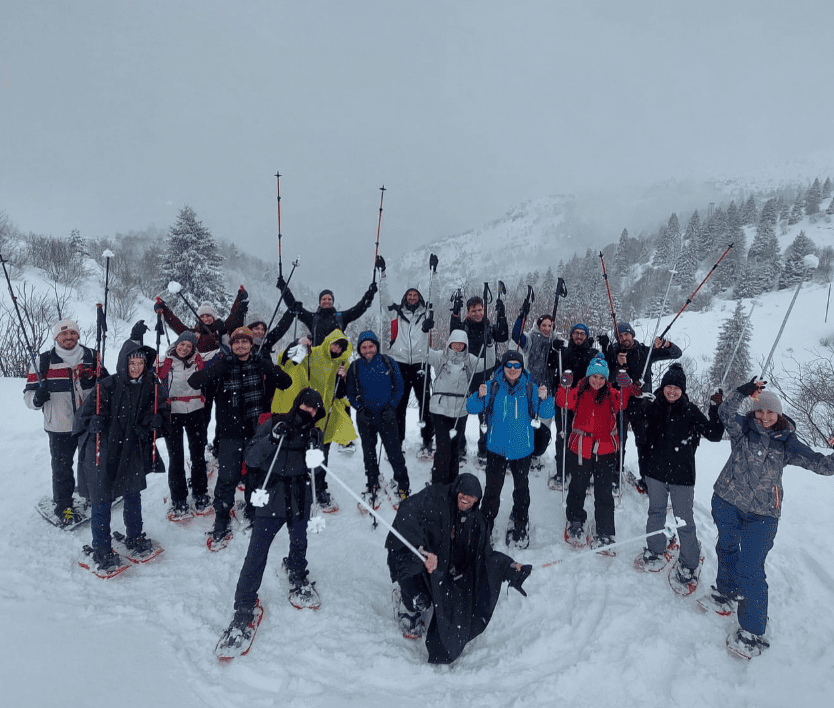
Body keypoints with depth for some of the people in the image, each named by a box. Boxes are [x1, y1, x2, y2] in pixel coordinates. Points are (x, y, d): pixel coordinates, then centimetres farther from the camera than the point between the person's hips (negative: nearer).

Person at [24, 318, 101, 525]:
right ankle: (63, 504, 24)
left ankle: (90, 494, 39)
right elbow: (29, 393, -2)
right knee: (62, 467, 6)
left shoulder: (90, 356, 4)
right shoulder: (44, 360, -4)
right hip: (60, 425, -3)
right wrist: (37, 398, -24)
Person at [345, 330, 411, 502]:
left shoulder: (388, 363, -3)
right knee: (369, 453, 13)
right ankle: (372, 485, 30)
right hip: (365, 417, 2)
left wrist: (391, 407, -7)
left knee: (394, 452, -3)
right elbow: (351, 393, 8)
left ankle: (402, 485, 13)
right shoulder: (355, 367, 0)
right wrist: (360, 409, -6)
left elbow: (399, 387, 4)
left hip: (387, 416, -2)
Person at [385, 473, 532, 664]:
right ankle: (407, 614, 18)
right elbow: (406, 516, -38)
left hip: (440, 566, 6)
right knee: (420, 599, -19)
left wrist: (510, 568, -11)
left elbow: (485, 553, 2)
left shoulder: (474, 521, -4)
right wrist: (423, 550, -46)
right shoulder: (433, 498, -24)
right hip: (407, 554, -6)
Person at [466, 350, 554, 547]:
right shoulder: (492, 387, -4)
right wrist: (479, 397, -26)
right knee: (492, 490, 1)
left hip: (522, 449, 1)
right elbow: (472, 408, -5)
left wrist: (544, 399, -24)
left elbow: (547, 414, -4)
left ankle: (520, 530, 33)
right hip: (496, 448, -1)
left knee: (522, 490, 15)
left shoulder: (531, 389, -2)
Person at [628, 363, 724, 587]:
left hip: (682, 475, -3)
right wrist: (636, 404, -14)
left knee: (685, 522, 2)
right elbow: (640, 432, -4)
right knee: (656, 513, 17)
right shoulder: (653, 407, 0)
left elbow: (714, 434, -7)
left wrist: (715, 410, -20)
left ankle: (689, 566, 19)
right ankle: (655, 555, 36)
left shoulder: (691, 411, -6)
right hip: (656, 472, 3)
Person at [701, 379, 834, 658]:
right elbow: (725, 411, -14)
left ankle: (753, 631, 9)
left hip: (761, 515, -2)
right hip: (727, 502, 2)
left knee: (750, 570, -6)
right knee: (727, 549, 22)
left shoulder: (787, 444, 1)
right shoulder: (743, 429, 1)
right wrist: (743, 392, -26)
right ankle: (726, 593, 49)